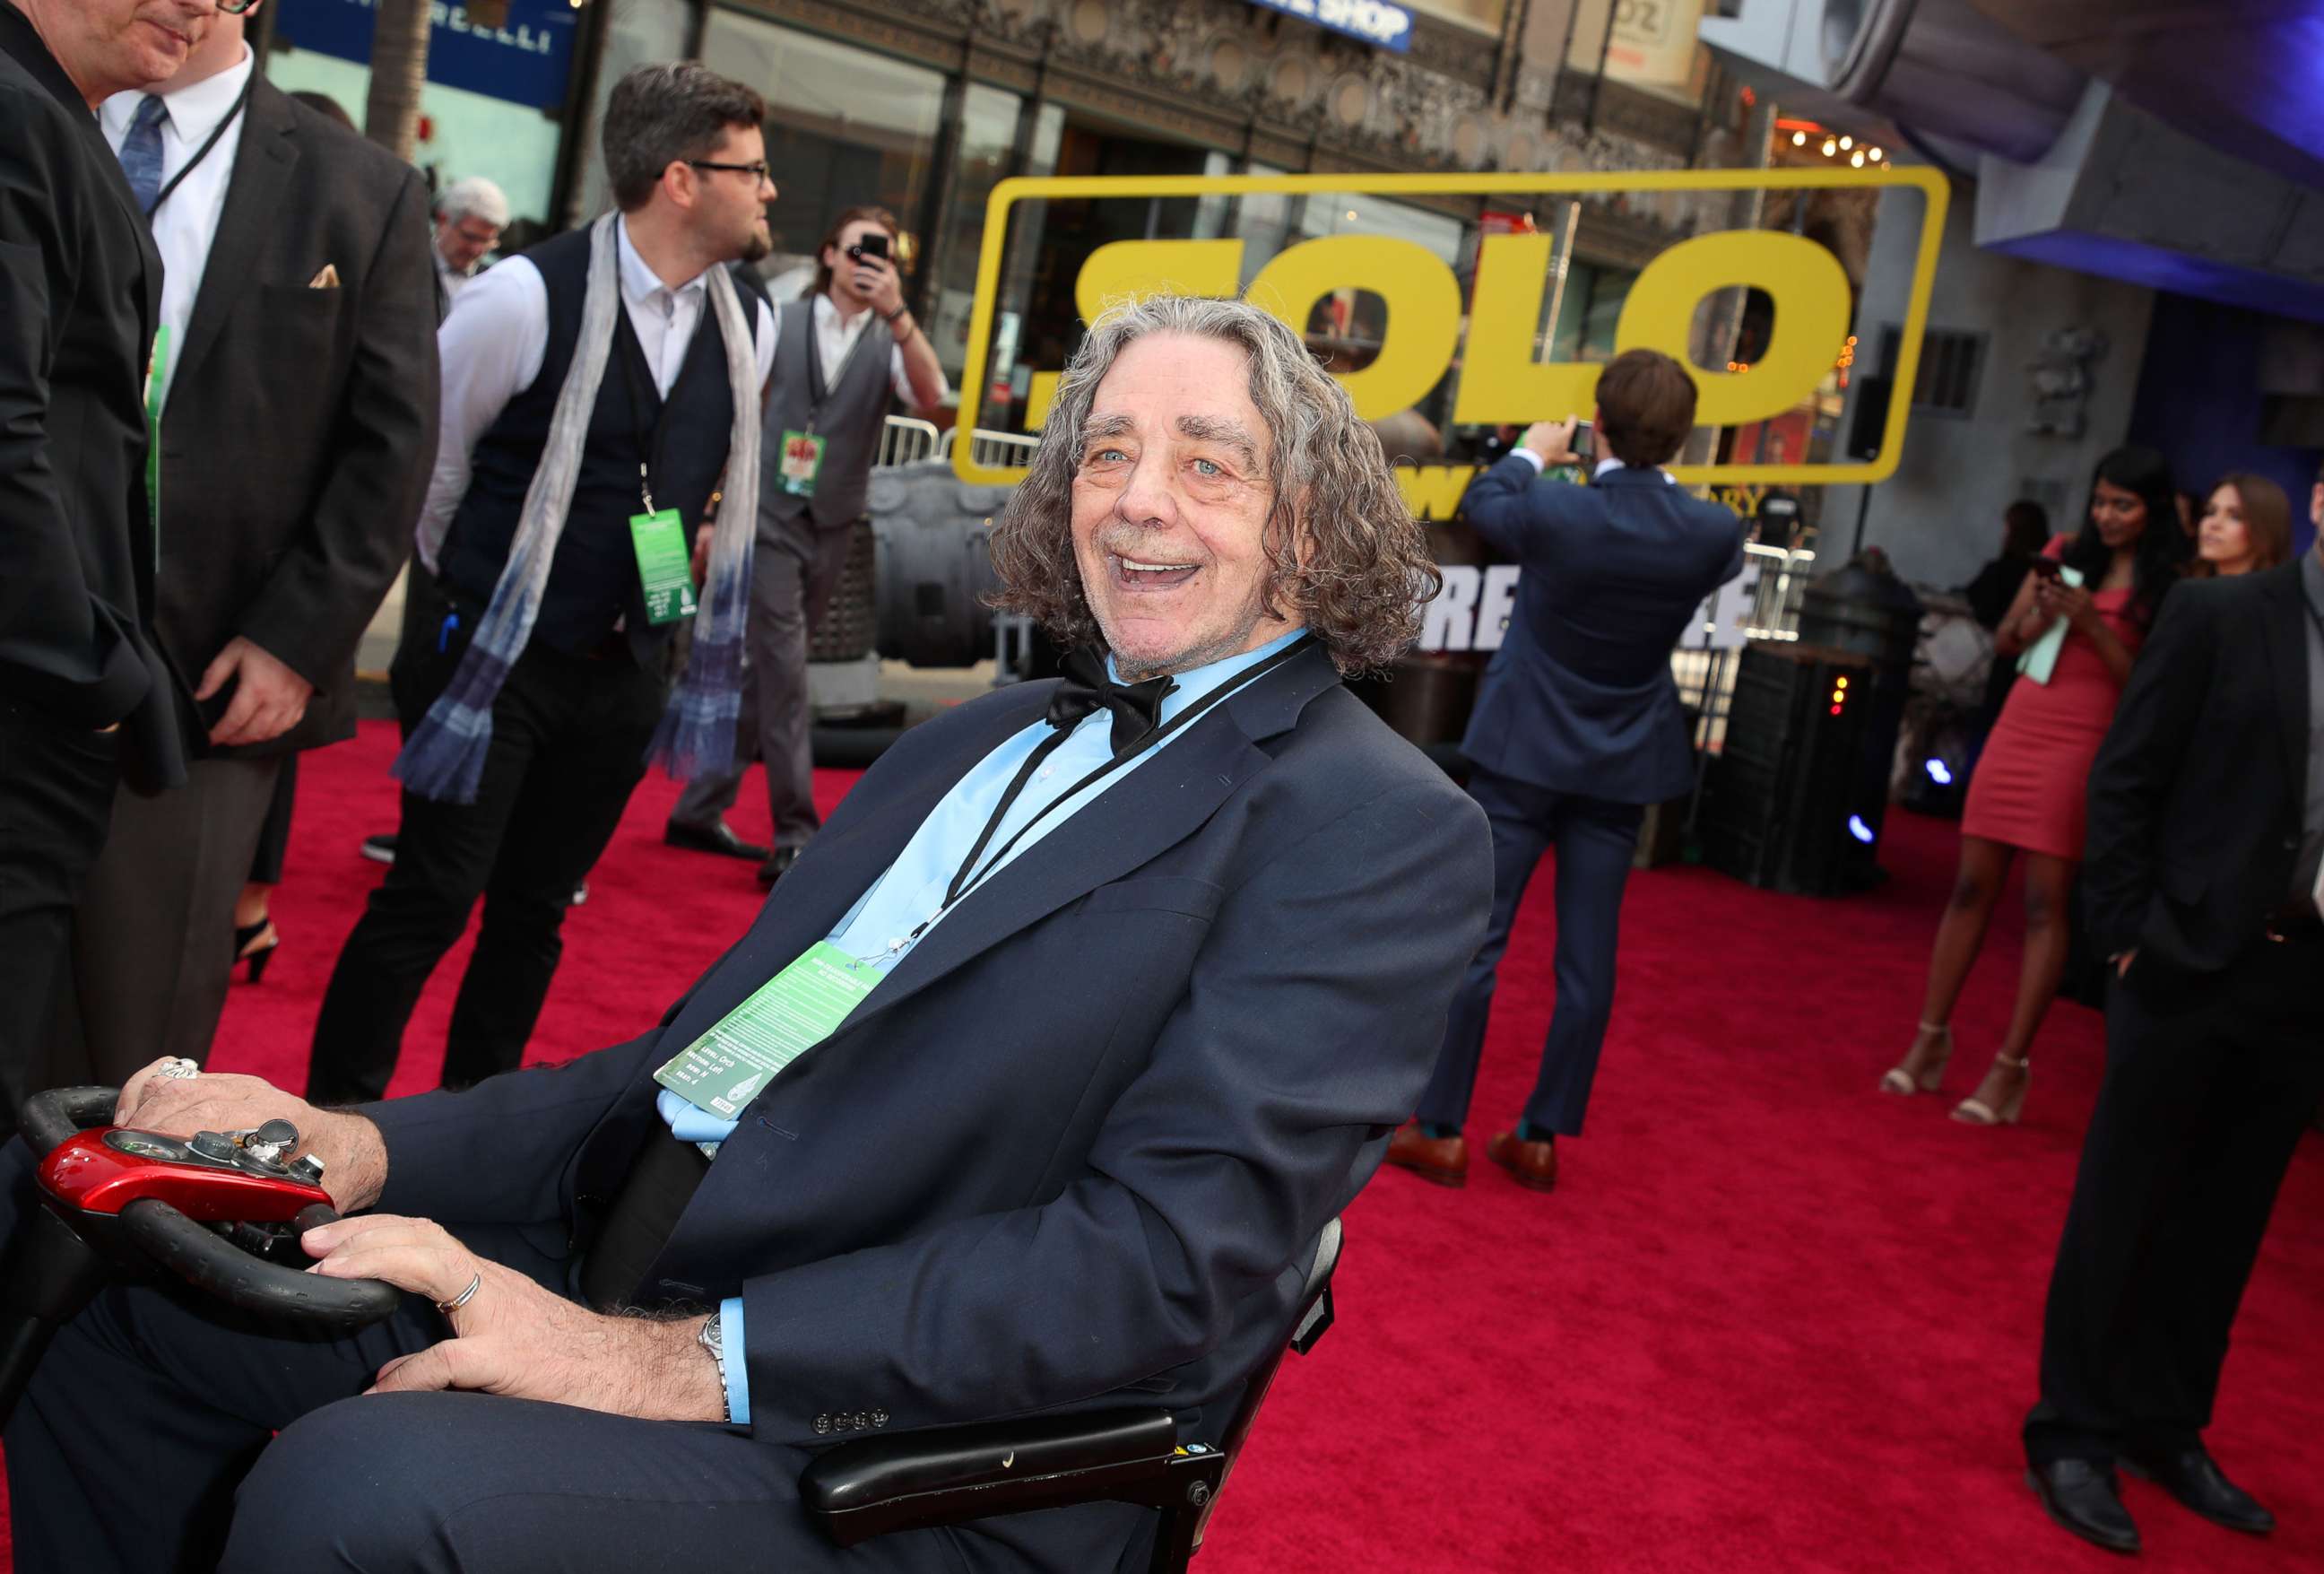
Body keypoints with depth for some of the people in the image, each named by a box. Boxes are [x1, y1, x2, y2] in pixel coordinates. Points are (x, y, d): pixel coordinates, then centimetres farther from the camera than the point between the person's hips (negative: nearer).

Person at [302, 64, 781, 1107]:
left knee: (537, 908, 13)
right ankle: (333, 1120, 14)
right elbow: (425, 458, -4)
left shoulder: (748, 327, 2)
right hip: (498, 659, -5)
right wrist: (470, 590, 8)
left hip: (625, 670, 5)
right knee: (432, 896, -2)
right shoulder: (530, 296, -15)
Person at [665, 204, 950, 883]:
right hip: (769, 519, -3)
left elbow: (930, 395, -15)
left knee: (765, 674, 10)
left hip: (831, 531, 3)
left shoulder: (889, 342, 6)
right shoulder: (780, 324, 2)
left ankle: (699, 808, 22)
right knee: (783, 673, -11)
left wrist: (897, 312, -26)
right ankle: (795, 835, -10)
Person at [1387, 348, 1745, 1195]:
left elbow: (1481, 503, 5)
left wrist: (1532, 455, 23)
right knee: (1587, 958, 9)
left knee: (1474, 942, 4)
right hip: (1624, 767, 3)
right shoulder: (1712, 532, -11)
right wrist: (1664, 480, 24)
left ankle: (1441, 1131, 10)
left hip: (1523, 752, -3)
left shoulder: (1554, 512, -19)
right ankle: (1542, 1137, 18)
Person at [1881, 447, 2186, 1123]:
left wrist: (2092, 624, -18)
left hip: (2084, 746, -4)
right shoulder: (2066, 554, 10)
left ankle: (2010, 1068, 1)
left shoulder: (2168, 587, -3)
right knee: (1972, 887, 6)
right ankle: (1929, 1041, 15)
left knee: (2047, 903, -4)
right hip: (2018, 729, 5)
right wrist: (2036, 617, -9)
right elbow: (2003, 644, 11)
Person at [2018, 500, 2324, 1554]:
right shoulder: (2219, 616, -6)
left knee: (2226, 1220, 15)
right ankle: (2073, 1437, 19)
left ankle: (2166, 1429, 30)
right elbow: (2125, 781, -5)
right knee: (2123, 1209, 6)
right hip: (2195, 961, -4)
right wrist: (2127, 936, -9)